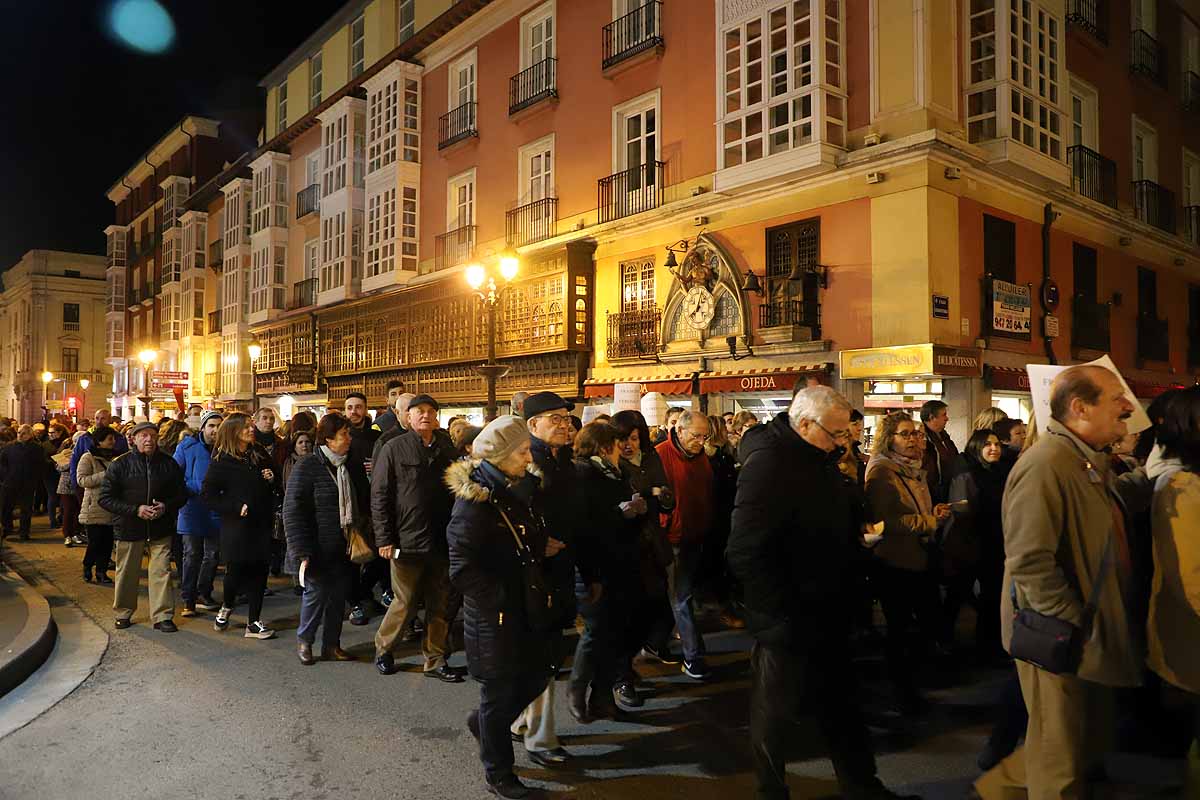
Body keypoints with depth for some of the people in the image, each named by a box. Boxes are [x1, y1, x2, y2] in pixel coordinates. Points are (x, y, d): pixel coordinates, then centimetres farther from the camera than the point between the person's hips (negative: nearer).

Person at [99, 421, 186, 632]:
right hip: (129, 528, -1)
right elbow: (106, 498, -6)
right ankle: (123, 613, 29)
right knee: (127, 573, 11)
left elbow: (181, 494, 8)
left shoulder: (168, 464, 2)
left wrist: (166, 506, -13)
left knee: (161, 571, -1)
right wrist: (135, 510, -17)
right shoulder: (120, 465, -4)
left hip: (160, 527, 1)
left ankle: (163, 616, 6)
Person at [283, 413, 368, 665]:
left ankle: (332, 645, 24)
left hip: (344, 548, 5)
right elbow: (293, 511, -12)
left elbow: (363, 505, 16)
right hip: (319, 549, -5)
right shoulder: (306, 467, -10)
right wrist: (302, 551, -17)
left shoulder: (353, 466, 8)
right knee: (316, 593, 0)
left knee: (339, 596, 10)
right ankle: (304, 641, 23)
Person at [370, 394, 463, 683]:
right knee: (405, 603, 5)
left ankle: (436, 660, 23)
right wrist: (385, 539, -10)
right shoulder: (394, 449, -3)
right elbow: (379, 496, -5)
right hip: (407, 541, -4)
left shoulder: (447, 450, 9)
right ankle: (383, 648, 29)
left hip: (441, 541, 4)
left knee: (440, 605, 10)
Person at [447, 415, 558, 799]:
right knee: (500, 693, 9)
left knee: (535, 678, 16)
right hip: (493, 614, -7)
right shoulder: (475, 499, -20)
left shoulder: (519, 490, 4)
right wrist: (502, 598, -21)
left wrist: (542, 546, 1)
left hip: (525, 607, 7)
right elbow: (462, 569, -24)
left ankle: (482, 721, 43)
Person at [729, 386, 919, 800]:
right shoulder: (768, 463, -23)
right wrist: (783, 616, -24)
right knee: (775, 710, 12)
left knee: (841, 704, 22)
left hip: (826, 612, 9)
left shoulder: (821, 458, 6)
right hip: (787, 622, -8)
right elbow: (746, 553, -28)